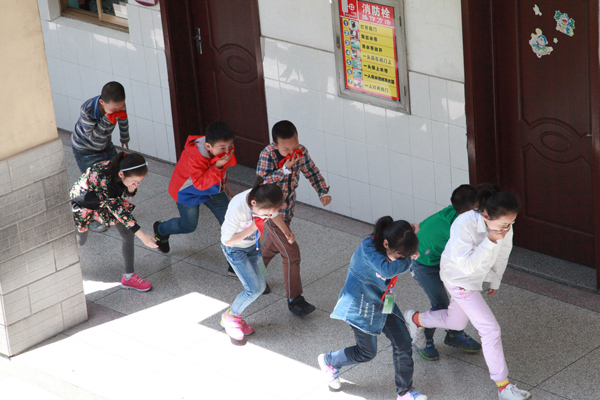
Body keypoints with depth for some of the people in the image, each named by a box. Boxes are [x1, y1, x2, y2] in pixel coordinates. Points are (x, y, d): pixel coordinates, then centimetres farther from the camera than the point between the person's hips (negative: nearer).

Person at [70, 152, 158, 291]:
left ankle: (129, 276, 5)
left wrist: (131, 189, -32)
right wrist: (142, 236, -43)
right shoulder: (100, 177, -45)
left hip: (105, 201, 5)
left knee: (128, 233, -7)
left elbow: (126, 196, -6)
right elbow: (117, 209, -42)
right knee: (80, 242, 17)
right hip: (81, 205, -5)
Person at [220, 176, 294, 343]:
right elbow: (228, 240, -27)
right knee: (253, 289, -11)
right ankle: (230, 318, 13)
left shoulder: (265, 200, -24)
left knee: (260, 286, 5)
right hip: (235, 249, -6)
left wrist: (287, 232, -9)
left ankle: (235, 316, 26)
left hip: (253, 246, 6)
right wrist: (253, 228, -35)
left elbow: (275, 214, 2)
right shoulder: (237, 208, -41)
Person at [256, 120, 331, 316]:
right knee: (291, 253, -10)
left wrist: (323, 192, -4)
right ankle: (294, 300, -1)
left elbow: (311, 171, 5)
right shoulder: (267, 155, -28)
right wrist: (284, 169, -43)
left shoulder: (301, 152, -11)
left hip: (287, 208, 7)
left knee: (274, 245, 28)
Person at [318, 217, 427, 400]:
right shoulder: (368, 247, -30)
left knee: (403, 343, 1)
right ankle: (329, 361, 34)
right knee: (367, 352, 7)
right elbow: (387, 269, -44)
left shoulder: (395, 247, -9)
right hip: (361, 306, -7)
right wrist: (407, 260, -28)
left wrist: (409, 255, -16)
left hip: (383, 303, 7)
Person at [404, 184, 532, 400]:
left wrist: (496, 279, 15)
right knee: (490, 329, -10)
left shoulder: (504, 225, -19)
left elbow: (503, 252, 2)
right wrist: (489, 242, -47)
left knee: (456, 321, 27)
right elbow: (467, 265, -39)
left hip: (476, 277, 7)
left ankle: (415, 319, 52)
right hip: (459, 279, -7)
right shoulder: (465, 224, -38)